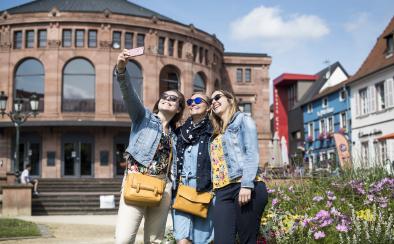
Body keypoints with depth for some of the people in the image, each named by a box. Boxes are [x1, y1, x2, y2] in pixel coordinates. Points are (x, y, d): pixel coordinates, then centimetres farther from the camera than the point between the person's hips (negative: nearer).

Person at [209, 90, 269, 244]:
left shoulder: (242, 119, 9)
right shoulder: (217, 134, 27)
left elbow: (252, 153, -4)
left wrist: (247, 184, -16)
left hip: (245, 188, -5)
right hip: (223, 191, 6)